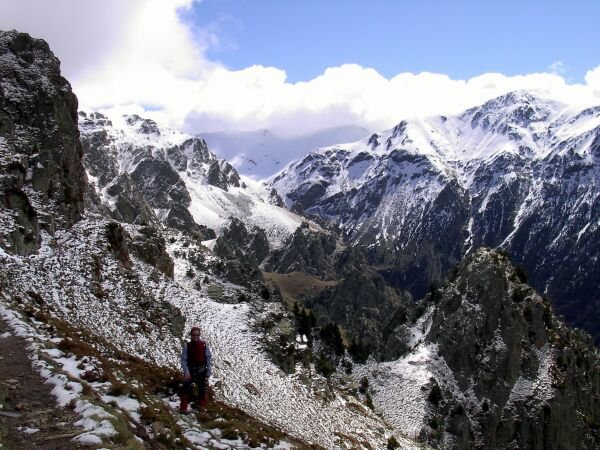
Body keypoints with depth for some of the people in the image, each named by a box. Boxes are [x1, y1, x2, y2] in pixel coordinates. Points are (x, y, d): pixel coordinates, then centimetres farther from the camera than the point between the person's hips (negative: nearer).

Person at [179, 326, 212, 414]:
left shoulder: (204, 345, -4)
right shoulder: (187, 346, -7)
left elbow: (208, 359, 1)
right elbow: (183, 360, -6)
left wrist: (208, 372, -1)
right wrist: (186, 372, -16)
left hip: (202, 371, 2)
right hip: (190, 371, -2)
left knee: (203, 390, 9)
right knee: (187, 389, -9)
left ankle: (202, 407, 23)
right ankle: (183, 408, 0)